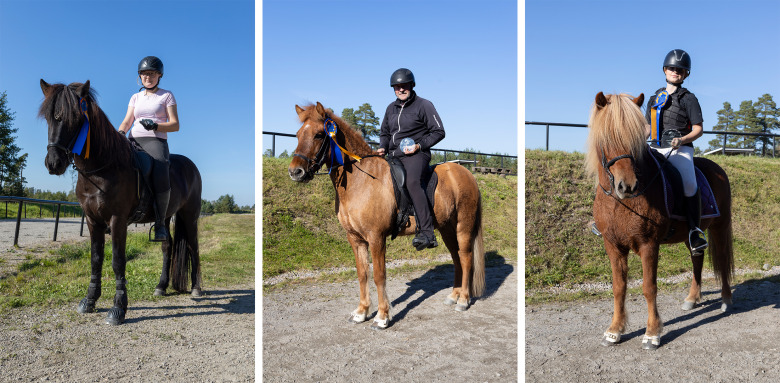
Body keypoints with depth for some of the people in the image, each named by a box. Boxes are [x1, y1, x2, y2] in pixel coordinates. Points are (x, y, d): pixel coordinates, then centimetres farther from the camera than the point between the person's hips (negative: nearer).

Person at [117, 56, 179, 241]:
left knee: (161, 175, -34)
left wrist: (155, 125, -15)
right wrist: (121, 133, -8)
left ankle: (160, 224, -26)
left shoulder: (166, 95, 11)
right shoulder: (136, 98, 23)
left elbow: (175, 125, 3)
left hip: (156, 140, -4)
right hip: (133, 140, 4)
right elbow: (127, 121, 15)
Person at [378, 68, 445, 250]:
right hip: (393, 156, 8)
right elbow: (384, 133, 29)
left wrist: (419, 145, -15)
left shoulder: (423, 105, 1)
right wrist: (383, 148, 8)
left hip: (416, 155, -8)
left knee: (412, 181, -35)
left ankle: (426, 232, -41)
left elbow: (438, 132, -2)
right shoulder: (391, 108, 19)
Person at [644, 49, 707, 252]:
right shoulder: (655, 97, 19)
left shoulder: (689, 98, 5)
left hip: (680, 150, -5)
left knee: (690, 185, -27)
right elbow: (647, 128, 25)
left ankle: (694, 231, -18)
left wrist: (682, 140, -20)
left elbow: (698, 129, -1)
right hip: (655, 150, 5)